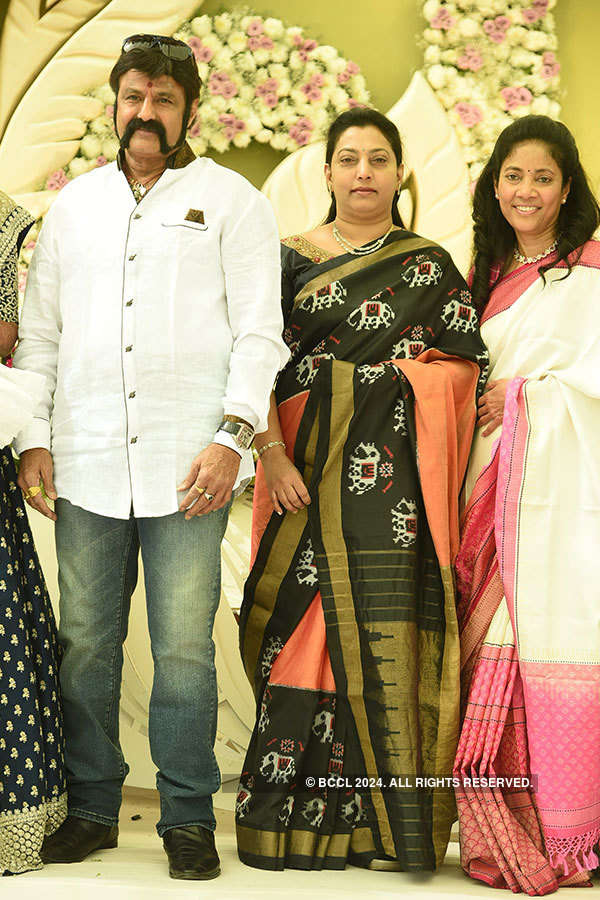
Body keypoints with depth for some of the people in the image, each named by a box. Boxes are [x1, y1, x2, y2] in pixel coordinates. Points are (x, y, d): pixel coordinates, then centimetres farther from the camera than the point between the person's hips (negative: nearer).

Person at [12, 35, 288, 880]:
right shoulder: (74, 203, 18)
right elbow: (39, 329, 18)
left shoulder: (231, 200, 8)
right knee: (84, 644, 5)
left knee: (184, 649, -2)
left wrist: (232, 437, -11)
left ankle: (188, 817, 10)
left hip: (189, 462, -3)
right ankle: (91, 808, 18)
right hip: (85, 462, 3)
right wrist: (34, 437, 7)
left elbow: (259, 332, 1)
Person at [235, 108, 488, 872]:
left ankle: (380, 818, 1)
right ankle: (297, 814, 5)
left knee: (387, 628, -6)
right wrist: (272, 451, -10)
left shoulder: (429, 266, 12)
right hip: (311, 466, 0)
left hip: (393, 472, 0)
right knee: (306, 626, -2)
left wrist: (397, 377, -6)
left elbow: (465, 365, 9)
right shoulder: (290, 256, 11)